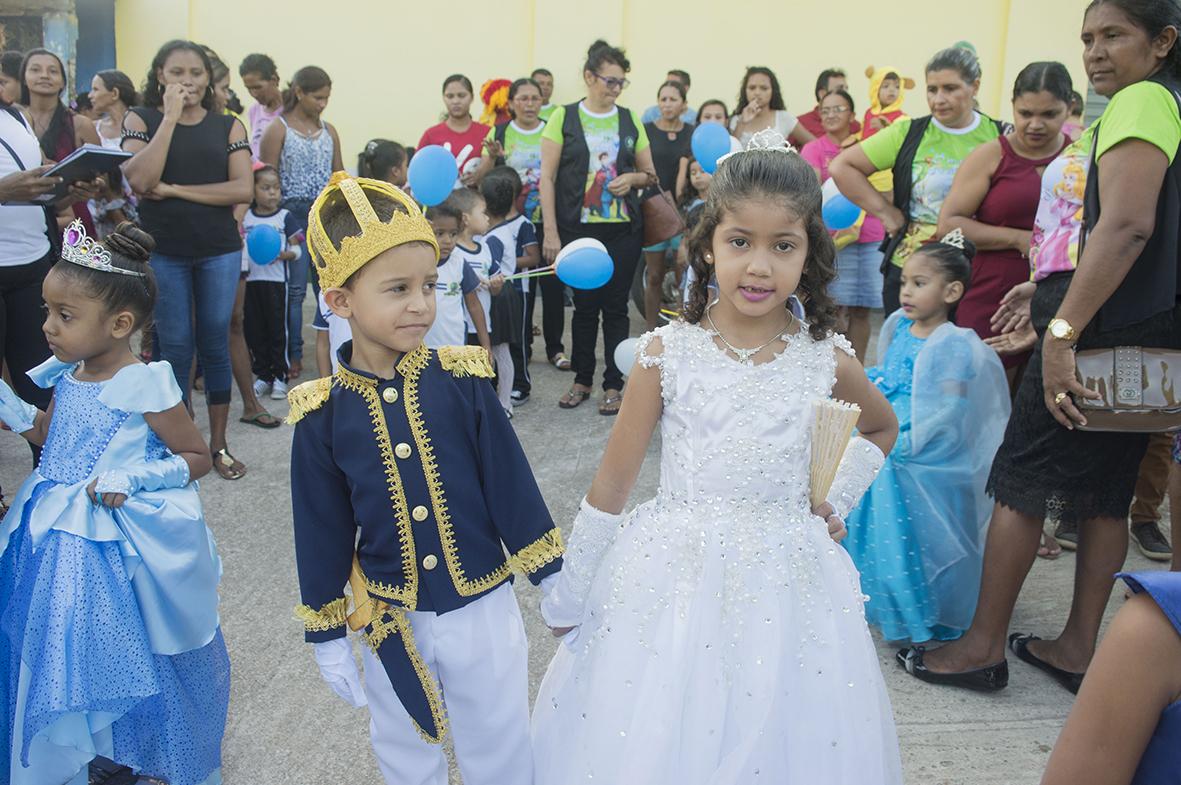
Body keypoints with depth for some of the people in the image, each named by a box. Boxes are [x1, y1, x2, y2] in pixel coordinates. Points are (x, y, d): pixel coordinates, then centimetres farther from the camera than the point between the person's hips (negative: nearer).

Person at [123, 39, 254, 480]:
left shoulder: (228, 126, 4)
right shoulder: (141, 120, 3)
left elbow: (243, 189, -8)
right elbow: (139, 181, -14)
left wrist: (174, 189, -12)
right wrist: (171, 117, -14)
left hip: (220, 250, 1)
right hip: (161, 251, -1)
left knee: (215, 345, 8)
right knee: (175, 348, 4)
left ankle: (218, 443, 19)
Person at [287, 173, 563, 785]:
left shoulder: (461, 383, -13)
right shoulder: (324, 416, -10)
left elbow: (511, 483, -6)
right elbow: (322, 533, -1)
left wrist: (554, 581, -3)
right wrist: (327, 636, 4)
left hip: (483, 609, -1)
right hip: (392, 624, 1)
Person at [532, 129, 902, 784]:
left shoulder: (826, 361, -3)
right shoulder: (667, 353, -8)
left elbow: (881, 428, 20)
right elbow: (611, 484, -2)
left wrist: (836, 498, 6)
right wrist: (568, 594, 3)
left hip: (784, 587, 1)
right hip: (671, 577, -1)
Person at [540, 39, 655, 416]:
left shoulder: (630, 120, 8)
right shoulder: (564, 117, 0)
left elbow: (649, 173, 16)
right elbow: (547, 177, -3)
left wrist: (631, 178, -7)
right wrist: (551, 232, -10)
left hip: (623, 229, 2)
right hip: (578, 228, -1)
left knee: (616, 306, 4)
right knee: (584, 304, 7)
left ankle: (614, 385, 14)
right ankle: (582, 380, 22)